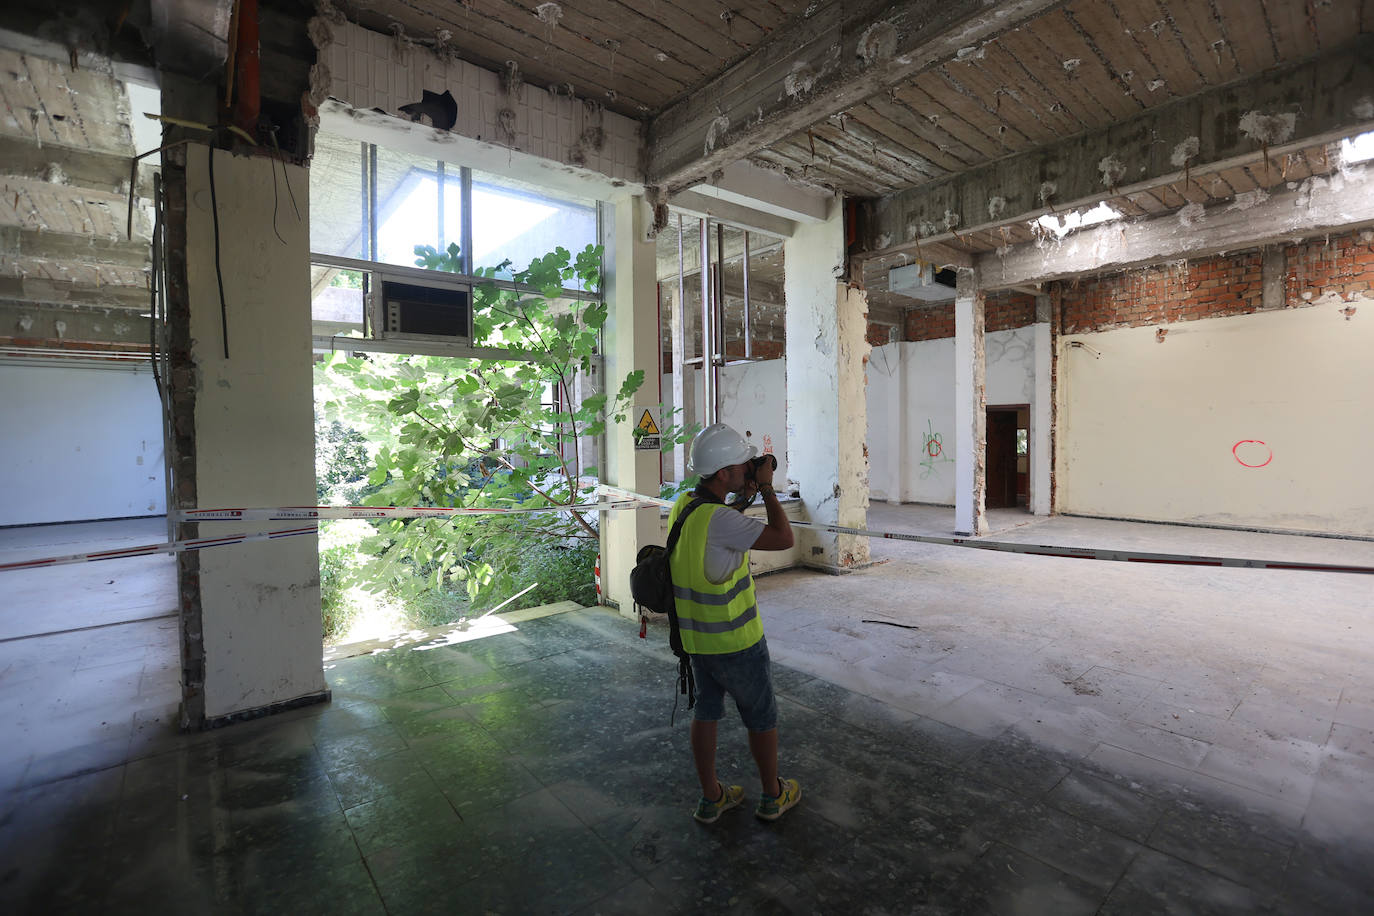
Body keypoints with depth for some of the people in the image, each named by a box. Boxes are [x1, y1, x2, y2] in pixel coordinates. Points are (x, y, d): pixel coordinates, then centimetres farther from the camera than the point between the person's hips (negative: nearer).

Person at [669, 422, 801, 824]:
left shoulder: (683, 504, -4)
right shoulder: (718, 519, -31)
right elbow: (784, 538, -26)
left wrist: (746, 489, 2)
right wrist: (767, 487, -16)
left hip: (695, 636, 7)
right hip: (736, 641, -7)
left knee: (706, 712, 19)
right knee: (762, 716, 15)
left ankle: (711, 798, 34)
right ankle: (773, 795, 35)